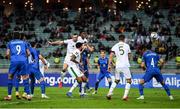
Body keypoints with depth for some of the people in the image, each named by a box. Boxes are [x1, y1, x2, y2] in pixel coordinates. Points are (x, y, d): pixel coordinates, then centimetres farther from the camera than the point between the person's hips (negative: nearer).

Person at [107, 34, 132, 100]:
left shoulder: (115, 46, 6)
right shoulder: (127, 46, 6)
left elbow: (111, 56, -7)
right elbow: (129, 56, 14)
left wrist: (109, 65, -7)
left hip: (118, 66, 3)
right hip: (125, 65, -3)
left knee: (116, 80, 20)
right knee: (128, 80, 6)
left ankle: (109, 93, 8)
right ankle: (125, 96, -7)